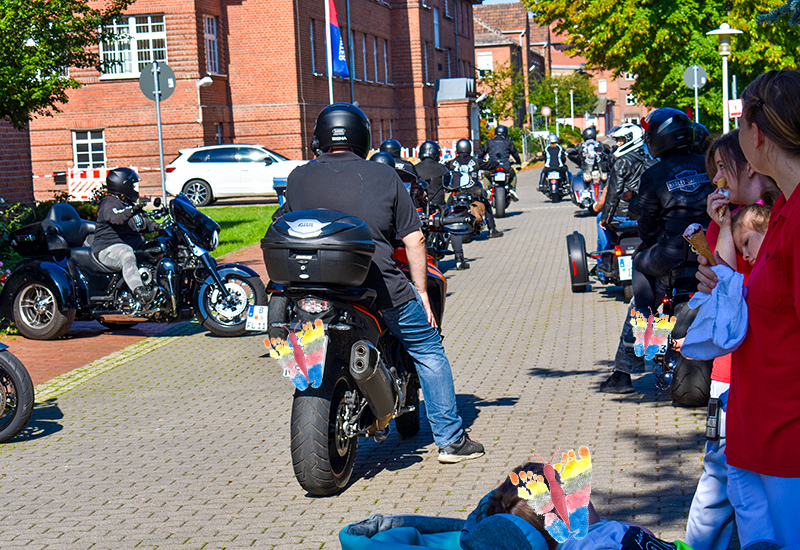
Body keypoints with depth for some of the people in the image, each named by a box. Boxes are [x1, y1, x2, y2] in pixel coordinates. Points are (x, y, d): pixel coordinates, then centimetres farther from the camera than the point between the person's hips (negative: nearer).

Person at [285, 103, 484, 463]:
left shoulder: (298, 178, 6)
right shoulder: (384, 176, 2)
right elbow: (413, 239, 1)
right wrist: (422, 292, 8)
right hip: (382, 290, -2)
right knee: (428, 351, 16)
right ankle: (450, 440, 18)